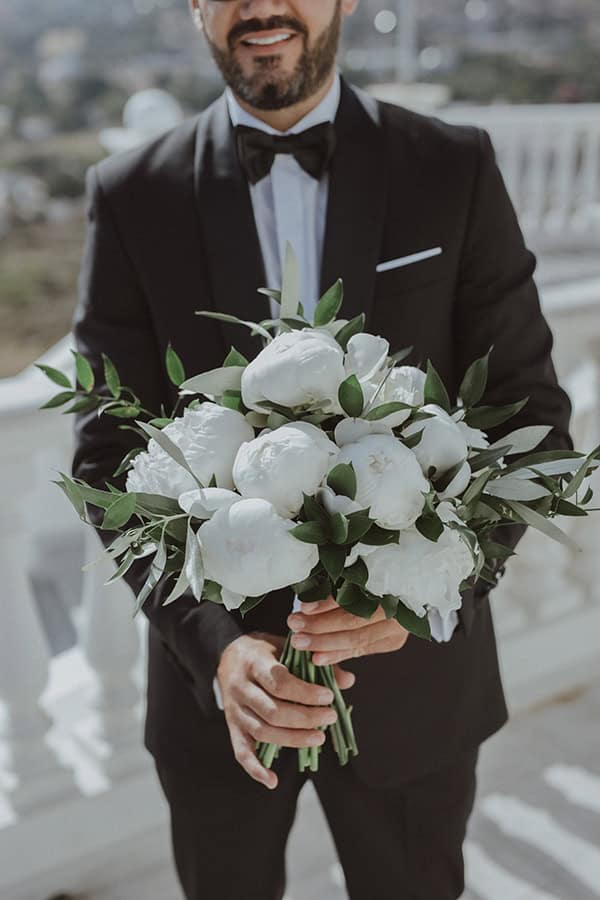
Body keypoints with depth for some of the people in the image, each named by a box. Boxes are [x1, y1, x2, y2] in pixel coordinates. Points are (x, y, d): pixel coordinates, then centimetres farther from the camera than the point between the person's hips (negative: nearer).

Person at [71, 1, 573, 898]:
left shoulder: (456, 169, -6)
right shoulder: (131, 195, -6)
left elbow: (529, 416, -6)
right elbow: (111, 454, -8)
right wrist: (215, 642, -22)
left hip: (416, 674, 0)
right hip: (217, 674, 1)